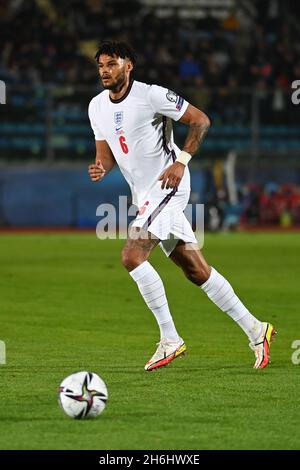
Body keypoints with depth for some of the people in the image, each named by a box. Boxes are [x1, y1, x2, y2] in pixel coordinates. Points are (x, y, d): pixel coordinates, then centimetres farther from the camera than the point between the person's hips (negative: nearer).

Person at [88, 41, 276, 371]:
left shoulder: (151, 95, -12)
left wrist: (181, 162, -17)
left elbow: (200, 120, -8)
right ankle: (254, 330, 18)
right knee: (196, 271, 9)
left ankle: (169, 339, -14)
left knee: (131, 256, -21)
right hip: (144, 195, 8)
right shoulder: (97, 107, 9)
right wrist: (101, 168, -8)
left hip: (167, 186, -8)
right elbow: (106, 151, 15)